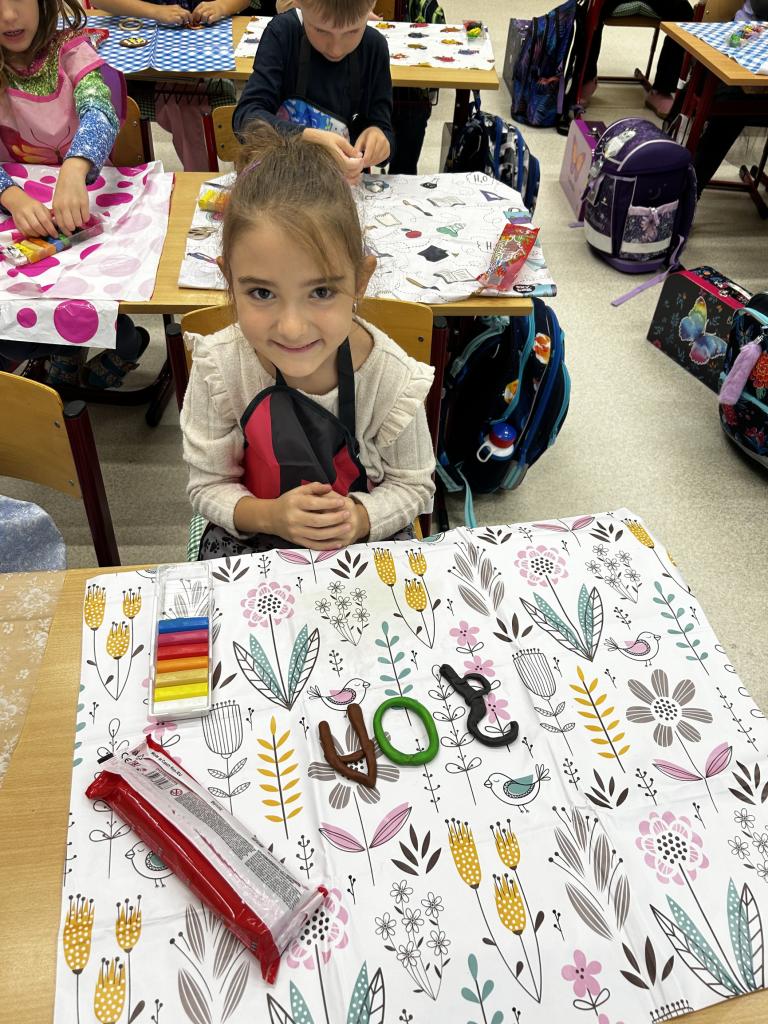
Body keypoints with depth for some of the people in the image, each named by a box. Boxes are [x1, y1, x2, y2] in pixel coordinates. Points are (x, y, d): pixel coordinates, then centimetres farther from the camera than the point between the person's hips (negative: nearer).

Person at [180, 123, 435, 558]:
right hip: (249, 538, -1)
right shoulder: (218, 367, -20)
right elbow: (208, 485, -8)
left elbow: (412, 485, -5)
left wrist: (358, 517, -25)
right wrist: (269, 515, -27)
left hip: (366, 539, 1)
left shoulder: (394, 376, -21)